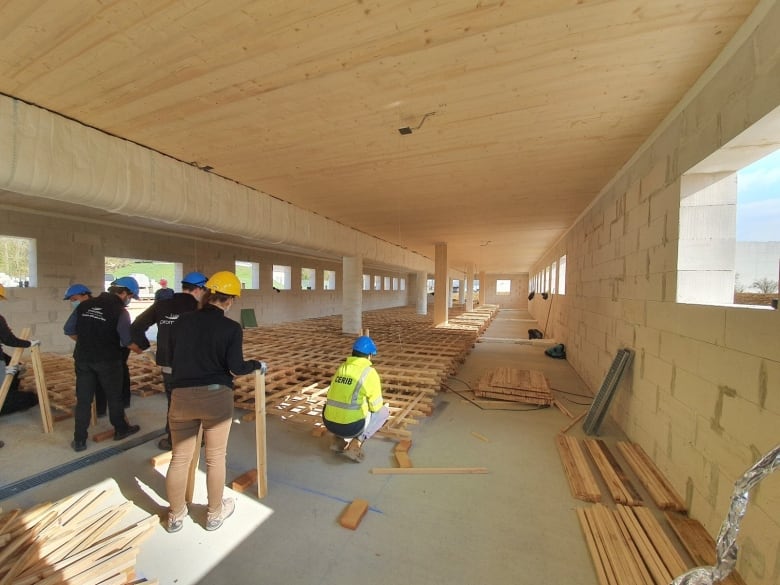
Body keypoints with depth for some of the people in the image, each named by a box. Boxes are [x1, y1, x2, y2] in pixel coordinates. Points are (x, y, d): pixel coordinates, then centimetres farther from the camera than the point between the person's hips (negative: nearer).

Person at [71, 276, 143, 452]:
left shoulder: (84, 305, 2)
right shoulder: (120, 311, -15)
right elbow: (127, 342, -12)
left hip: (83, 359, 4)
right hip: (108, 361, -4)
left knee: (83, 399, 11)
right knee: (114, 396, 12)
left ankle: (79, 440, 16)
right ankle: (121, 429, 28)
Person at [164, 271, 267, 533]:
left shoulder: (182, 321, 3)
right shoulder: (231, 328, -9)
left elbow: (171, 357, 12)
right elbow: (236, 367, -12)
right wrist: (258, 365, 6)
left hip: (182, 395, 4)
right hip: (216, 396, -3)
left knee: (180, 458, 18)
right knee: (215, 457, 14)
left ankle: (175, 515, 37)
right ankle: (215, 514, 32)